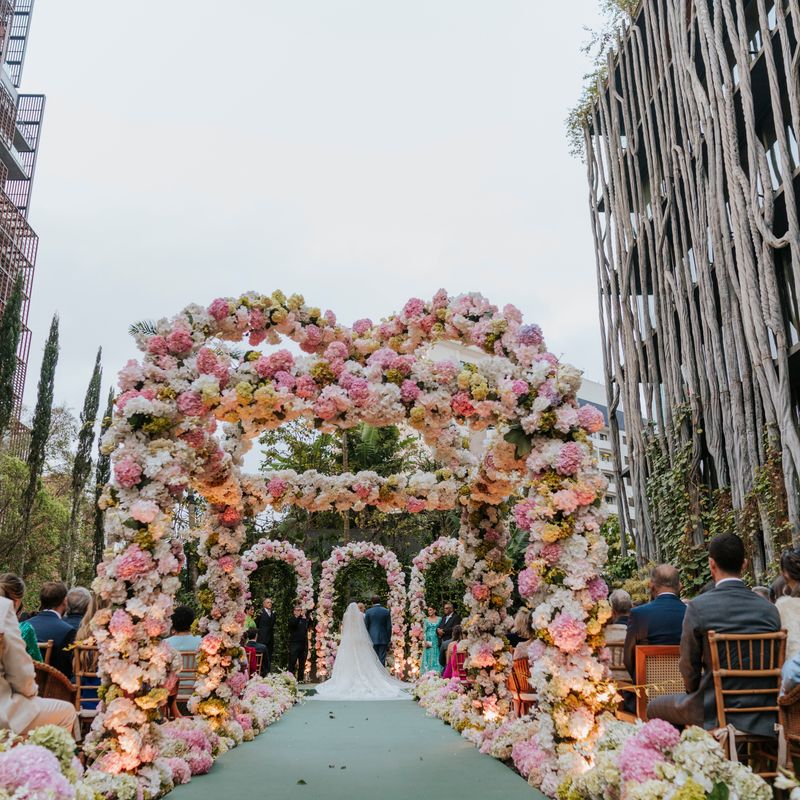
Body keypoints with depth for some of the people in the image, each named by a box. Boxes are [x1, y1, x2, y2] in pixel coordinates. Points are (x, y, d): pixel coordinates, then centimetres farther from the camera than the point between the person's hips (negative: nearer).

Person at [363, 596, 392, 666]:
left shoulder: (368, 612, -3)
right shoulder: (386, 611, 0)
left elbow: (366, 626, 0)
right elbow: (389, 627, 2)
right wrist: (388, 640, 9)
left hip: (372, 639, -1)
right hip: (383, 639, 1)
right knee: (382, 659, 3)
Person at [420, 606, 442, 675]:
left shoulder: (440, 619, 6)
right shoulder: (426, 620, 7)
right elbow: (424, 631, 2)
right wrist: (425, 641, -8)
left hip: (437, 641, 0)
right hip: (428, 640, 1)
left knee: (436, 657, -3)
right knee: (428, 657, -1)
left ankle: (437, 673, -1)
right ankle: (427, 673, 1)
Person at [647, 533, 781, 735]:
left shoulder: (698, 607, -14)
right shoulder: (770, 610, -3)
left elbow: (689, 665, -6)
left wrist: (693, 692, 13)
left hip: (715, 711, -5)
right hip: (763, 716, 5)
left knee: (654, 708, 18)